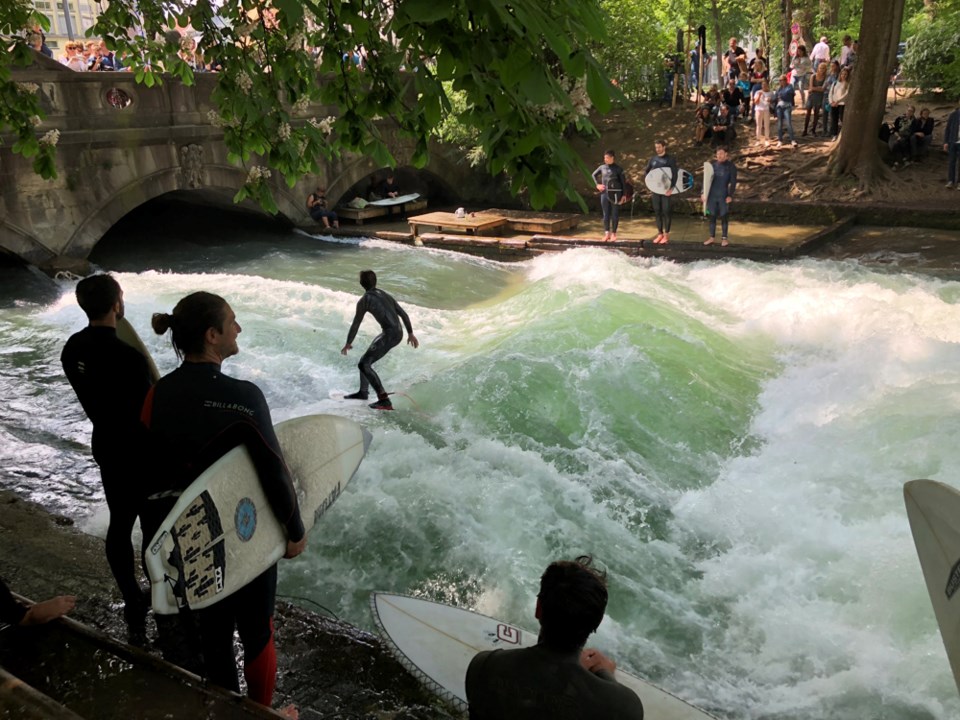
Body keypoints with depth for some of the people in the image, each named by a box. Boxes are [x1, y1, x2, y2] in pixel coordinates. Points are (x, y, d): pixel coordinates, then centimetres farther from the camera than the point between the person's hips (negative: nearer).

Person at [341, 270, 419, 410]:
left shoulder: (364, 300, -4)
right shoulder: (386, 295, 17)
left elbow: (356, 324, -1)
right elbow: (403, 314, 16)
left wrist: (348, 343, 11)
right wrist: (410, 333, 21)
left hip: (389, 334, -9)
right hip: (398, 333, 9)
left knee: (364, 364, -10)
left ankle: (384, 400, -20)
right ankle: (363, 391, 39)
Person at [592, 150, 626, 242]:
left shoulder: (618, 169, -3)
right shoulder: (602, 167, 5)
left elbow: (623, 182, -2)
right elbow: (594, 175, 22)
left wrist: (623, 195, -7)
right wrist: (597, 184, 9)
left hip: (615, 193, -3)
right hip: (604, 193, 3)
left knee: (615, 214, 4)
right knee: (606, 214, 4)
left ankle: (613, 233, 13)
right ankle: (607, 233, 9)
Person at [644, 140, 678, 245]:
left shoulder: (670, 160, -4)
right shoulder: (653, 159, 10)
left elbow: (675, 174, -12)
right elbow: (646, 170, 20)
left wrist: (671, 188, -22)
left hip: (666, 189, -5)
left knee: (666, 211, -4)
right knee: (657, 211, 6)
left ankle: (666, 235, 0)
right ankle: (660, 234, 13)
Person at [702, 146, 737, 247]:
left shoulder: (731, 166, -3)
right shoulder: (712, 164, 5)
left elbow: (733, 182, -4)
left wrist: (730, 195, -12)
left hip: (723, 195, -3)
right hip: (712, 195, 3)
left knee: (724, 216, 2)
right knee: (712, 216, 6)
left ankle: (724, 238, 9)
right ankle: (712, 237, 14)